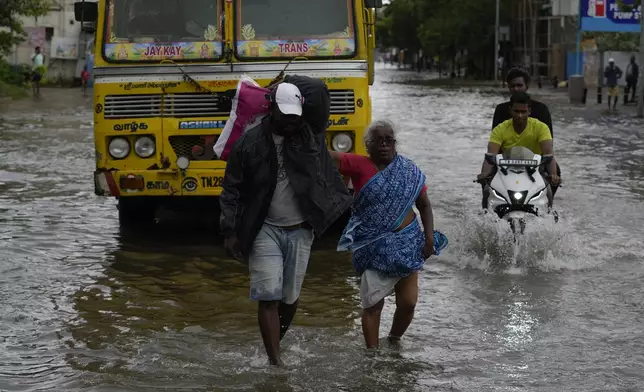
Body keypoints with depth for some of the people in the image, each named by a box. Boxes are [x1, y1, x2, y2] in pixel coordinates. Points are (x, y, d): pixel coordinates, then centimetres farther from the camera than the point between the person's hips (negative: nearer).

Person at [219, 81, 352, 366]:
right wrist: (230, 232, -4)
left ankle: (277, 343, 33)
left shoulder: (310, 136, 1)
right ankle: (275, 362, -8)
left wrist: (291, 85, -9)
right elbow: (231, 191, 1)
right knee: (269, 296, -9)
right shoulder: (249, 143, -2)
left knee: (290, 296, 8)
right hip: (265, 230, -2)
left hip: (300, 232, 2)